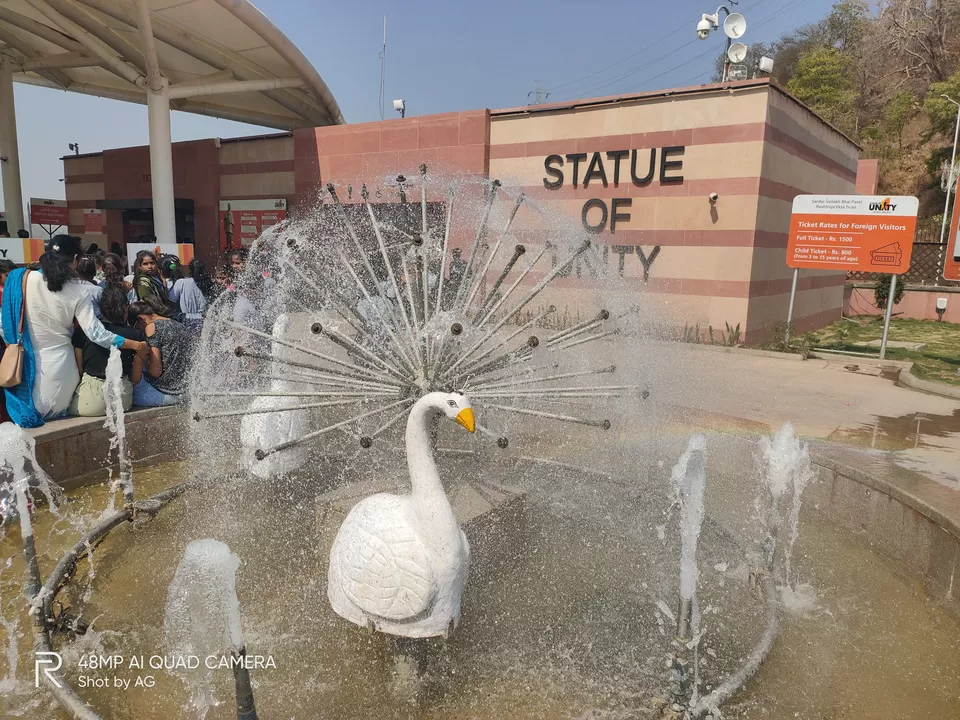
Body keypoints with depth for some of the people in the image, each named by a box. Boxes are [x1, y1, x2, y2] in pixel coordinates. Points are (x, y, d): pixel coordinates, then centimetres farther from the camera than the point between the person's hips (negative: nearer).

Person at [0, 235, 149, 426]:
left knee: (29, 408, 23)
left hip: (26, 360, 1)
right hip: (58, 362, 0)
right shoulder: (77, 293, -11)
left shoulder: (23, 279, -10)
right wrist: (136, 345, -9)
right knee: (51, 410, 22)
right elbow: (96, 333, -16)